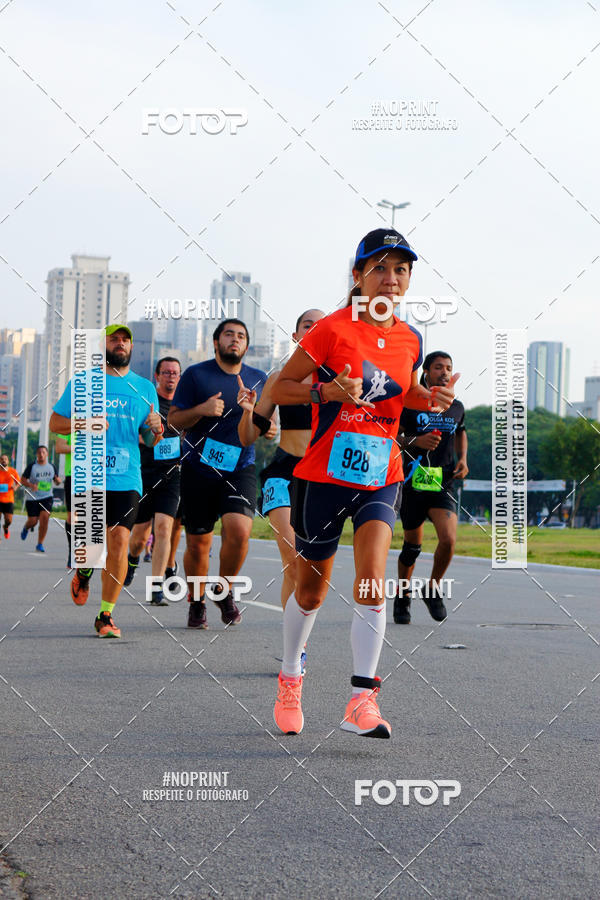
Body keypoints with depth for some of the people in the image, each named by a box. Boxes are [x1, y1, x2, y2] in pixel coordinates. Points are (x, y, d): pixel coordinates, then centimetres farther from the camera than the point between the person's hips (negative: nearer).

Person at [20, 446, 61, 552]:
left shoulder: (51, 466, 4)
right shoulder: (32, 466, -5)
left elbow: (57, 481, 14)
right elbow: (22, 480, -2)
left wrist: (58, 480, -11)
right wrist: (31, 485, -21)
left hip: (47, 497, 1)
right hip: (33, 498, -1)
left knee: (45, 517, -16)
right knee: (33, 521, 0)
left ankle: (40, 544, -7)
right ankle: (26, 528, 40)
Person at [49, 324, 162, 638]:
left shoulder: (145, 387, 14)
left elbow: (150, 441, 17)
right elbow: (55, 423, 8)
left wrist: (156, 429, -7)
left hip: (127, 479, 1)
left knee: (119, 541, -10)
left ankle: (106, 616, 0)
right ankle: (84, 571, 32)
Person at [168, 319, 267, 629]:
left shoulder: (258, 379, 10)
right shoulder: (196, 375, 1)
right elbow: (174, 420, 1)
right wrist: (201, 410, -17)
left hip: (240, 469, 1)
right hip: (198, 469, -1)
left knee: (239, 529, -21)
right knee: (197, 543, 4)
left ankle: (224, 590, 5)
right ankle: (196, 603, 28)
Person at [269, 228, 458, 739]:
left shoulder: (409, 339, 5)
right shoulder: (333, 329, -9)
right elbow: (279, 389, -5)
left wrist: (430, 399, 3)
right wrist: (327, 392, -22)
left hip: (381, 475, 3)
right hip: (325, 473, -3)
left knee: (371, 579, -17)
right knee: (311, 590, 9)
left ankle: (363, 699, -15)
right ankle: (290, 677, 34)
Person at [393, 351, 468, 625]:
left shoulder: (456, 408, 9)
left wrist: (463, 459, 12)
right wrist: (415, 441, -19)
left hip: (444, 483, 2)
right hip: (414, 482, -2)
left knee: (448, 539, -17)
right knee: (413, 544, 8)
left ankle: (433, 589, 8)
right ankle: (402, 595, 31)